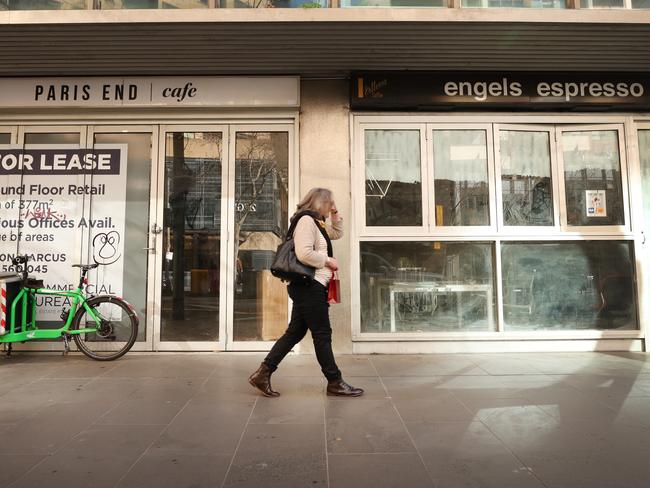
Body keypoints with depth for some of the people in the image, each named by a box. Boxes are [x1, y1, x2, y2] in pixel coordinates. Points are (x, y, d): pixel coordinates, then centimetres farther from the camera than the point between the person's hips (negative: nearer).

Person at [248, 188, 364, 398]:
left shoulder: (317, 222, 19)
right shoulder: (306, 220, -12)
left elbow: (337, 233, 33)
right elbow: (304, 254, -24)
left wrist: (335, 214, 19)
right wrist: (328, 260, -12)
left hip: (310, 286, 10)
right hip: (309, 285, -10)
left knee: (295, 332, 10)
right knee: (322, 334, -1)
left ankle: (263, 373, 13)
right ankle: (335, 383, 11)